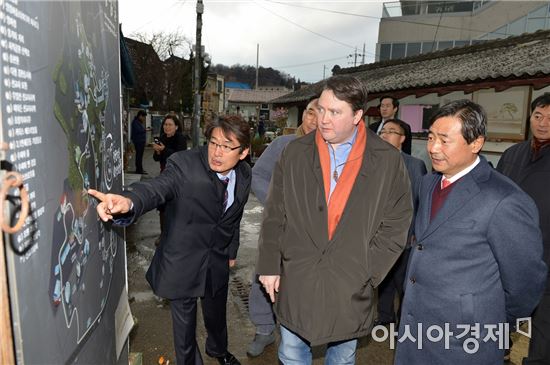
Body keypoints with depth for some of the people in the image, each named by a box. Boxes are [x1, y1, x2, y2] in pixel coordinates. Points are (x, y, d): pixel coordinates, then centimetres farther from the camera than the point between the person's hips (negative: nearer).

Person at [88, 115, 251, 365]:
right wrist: (129, 202, -64)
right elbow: (156, 188, -43)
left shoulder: (244, 175, -8)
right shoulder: (184, 164, -24)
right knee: (184, 324, 15)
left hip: (218, 262, 4)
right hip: (182, 263, -4)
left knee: (216, 314, 27)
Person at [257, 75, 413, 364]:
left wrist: (367, 272, -7)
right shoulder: (295, 153, -3)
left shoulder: (388, 161, -7)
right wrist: (269, 265, -1)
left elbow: (395, 225, -2)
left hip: (351, 286, 0)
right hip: (295, 279, 1)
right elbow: (274, 215, 1)